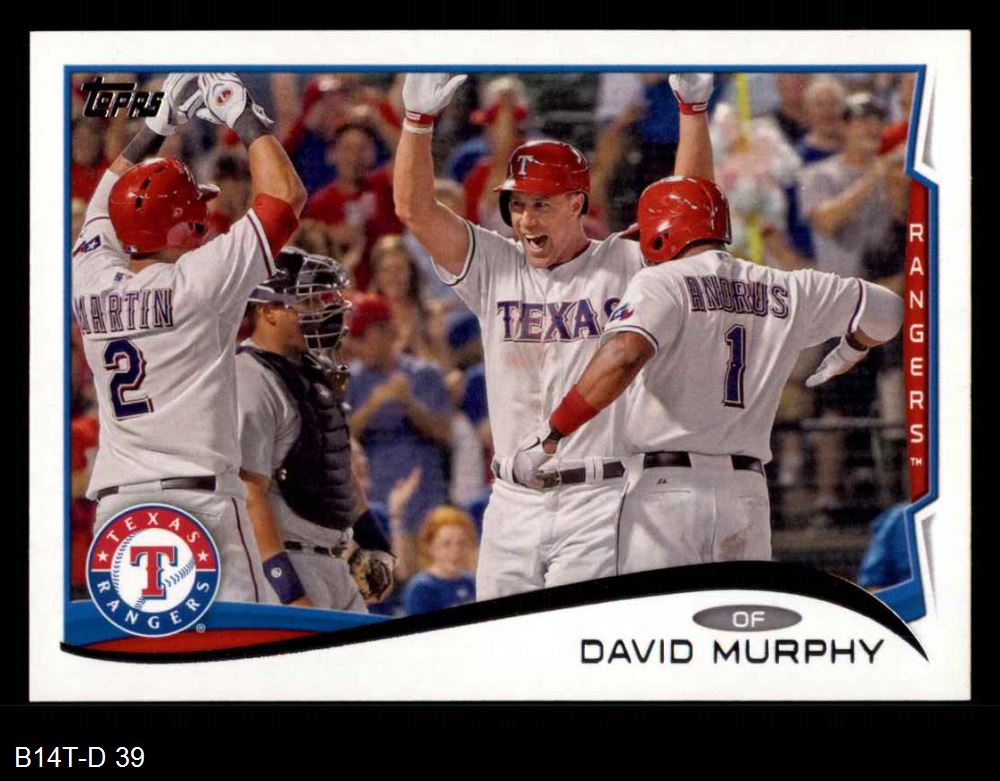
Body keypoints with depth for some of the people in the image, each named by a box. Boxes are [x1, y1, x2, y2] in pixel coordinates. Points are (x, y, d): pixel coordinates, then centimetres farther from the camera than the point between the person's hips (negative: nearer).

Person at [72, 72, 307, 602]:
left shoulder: (91, 283, 7)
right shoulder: (199, 280, -8)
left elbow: (106, 202, 28)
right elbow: (286, 195, 0)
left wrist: (158, 125, 30)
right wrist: (244, 117, 10)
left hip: (116, 502, 5)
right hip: (199, 495, -5)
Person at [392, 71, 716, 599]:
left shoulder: (625, 264, 3)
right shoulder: (493, 268, 10)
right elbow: (415, 209, 2)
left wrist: (693, 108, -18)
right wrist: (418, 119, -10)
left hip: (600, 501, -4)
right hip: (512, 504, 4)